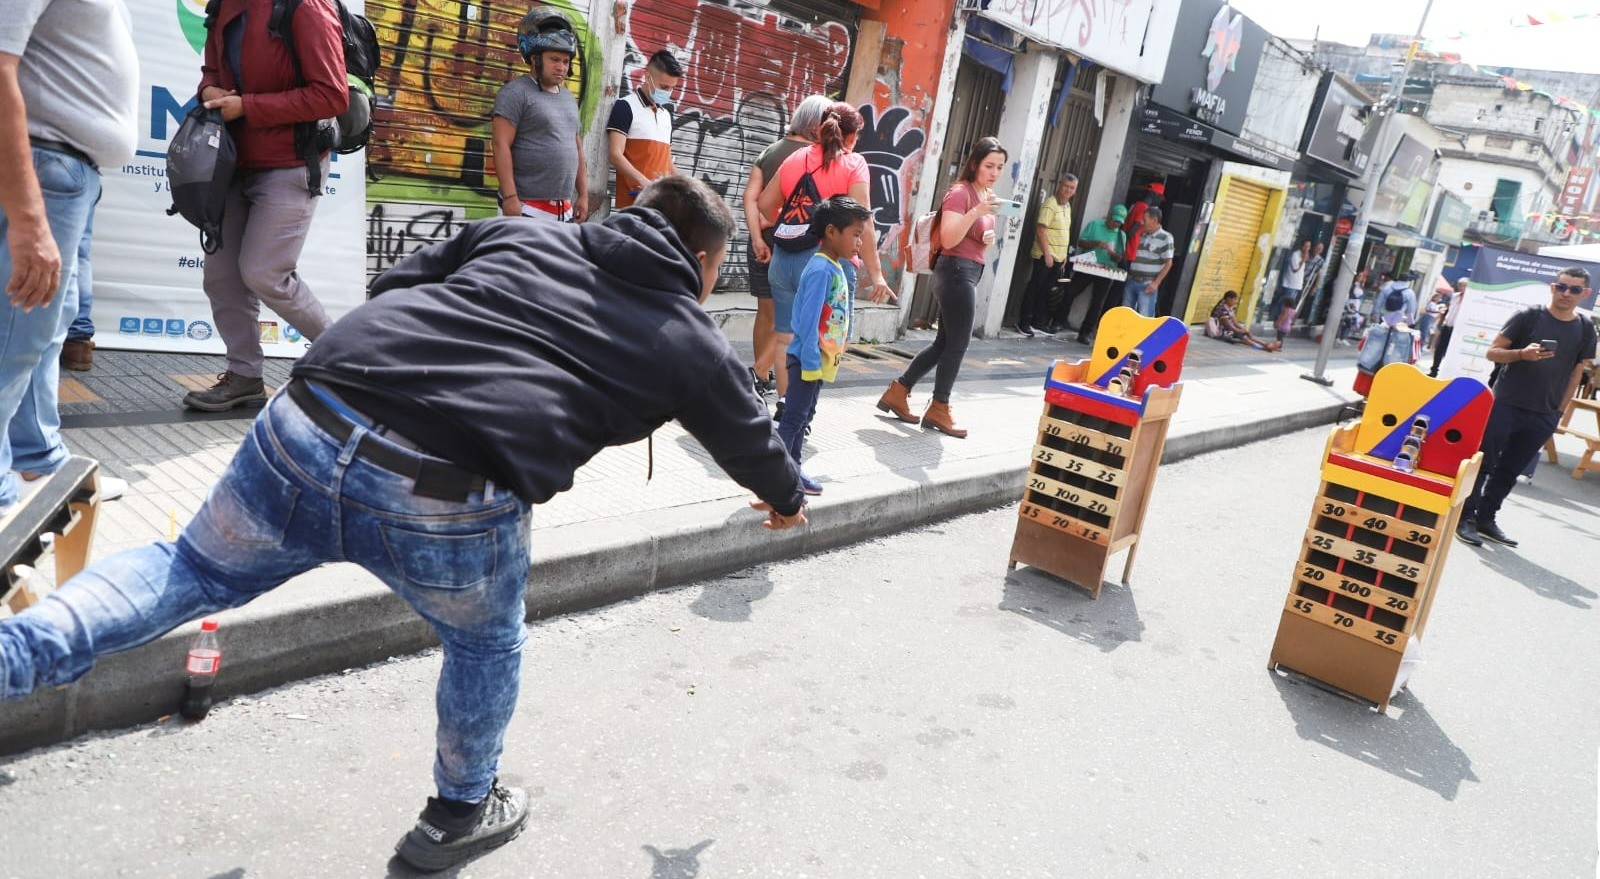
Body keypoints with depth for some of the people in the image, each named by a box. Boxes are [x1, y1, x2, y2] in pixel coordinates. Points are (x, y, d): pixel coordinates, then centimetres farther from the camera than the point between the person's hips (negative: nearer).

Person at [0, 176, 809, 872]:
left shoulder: (518, 233, 22)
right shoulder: (691, 340, 16)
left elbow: (389, 290, 25)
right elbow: (747, 438, 32)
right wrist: (786, 499, 53)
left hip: (303, 429, 4)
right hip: (447, 506, -3)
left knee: (197, 570, 28)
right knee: (486, 645, 27)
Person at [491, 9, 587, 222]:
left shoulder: (569, 98, 18)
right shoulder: (516, 92, -5)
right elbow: (501, 145, -12)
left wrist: (583, 195, 16)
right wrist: (510, 197, -20)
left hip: (564, 209, 7)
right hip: (528, 207, -7)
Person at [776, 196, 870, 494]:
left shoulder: (837, 268, 10)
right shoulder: (821, 270, -19)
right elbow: (808, 321, -22)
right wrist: (811, 363, -21)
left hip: (822, 359, 9)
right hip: (808, 359, -9)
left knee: (805, 415, 16)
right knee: (795, 417, -4)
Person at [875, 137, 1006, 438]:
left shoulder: (986, 194, 17)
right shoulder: (960, 193, -12)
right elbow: (948, 239, -21)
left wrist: (989, 239, 8)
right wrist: (976, 212, -29)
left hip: (968, 273, 10)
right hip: (957, 270, -10)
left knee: (945, 343, 11)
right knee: (958, 343, -3)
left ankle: (897, 392, 19)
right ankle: (939, 409, 8)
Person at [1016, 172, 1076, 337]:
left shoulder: (1067, 206, 14)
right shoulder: (1050, 203, -13)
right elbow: (1040, 229, -17)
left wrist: (1064, 255, 17)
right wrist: (1047, 254, -19)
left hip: (1059, 257, 8)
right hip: (1045, 256, -8)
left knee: (1046, 291, 12)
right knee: (1034, 288, -2)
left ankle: (1038, 322, 20)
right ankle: (1023, 324, 3)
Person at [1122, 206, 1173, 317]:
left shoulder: (1165, 237, -5)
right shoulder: (1141, 235, 12)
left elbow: (1168, 263, -8)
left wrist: (1156, 283, -14)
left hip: (1147, 285, -6)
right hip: (1131, 281, 6)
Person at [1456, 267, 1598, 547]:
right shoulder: (1528, 317, -4)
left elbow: (1576, 372, 13)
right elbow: (1492, 352, -4)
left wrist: (1559, 411, 9)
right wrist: (1522, 353, -23)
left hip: (1543, 416, 3)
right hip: (1505, 405, -3)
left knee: (1509, 471, 9)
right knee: (1483, 463, -3)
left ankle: (1487, 518, 19)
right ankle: (1465, 517, 4)